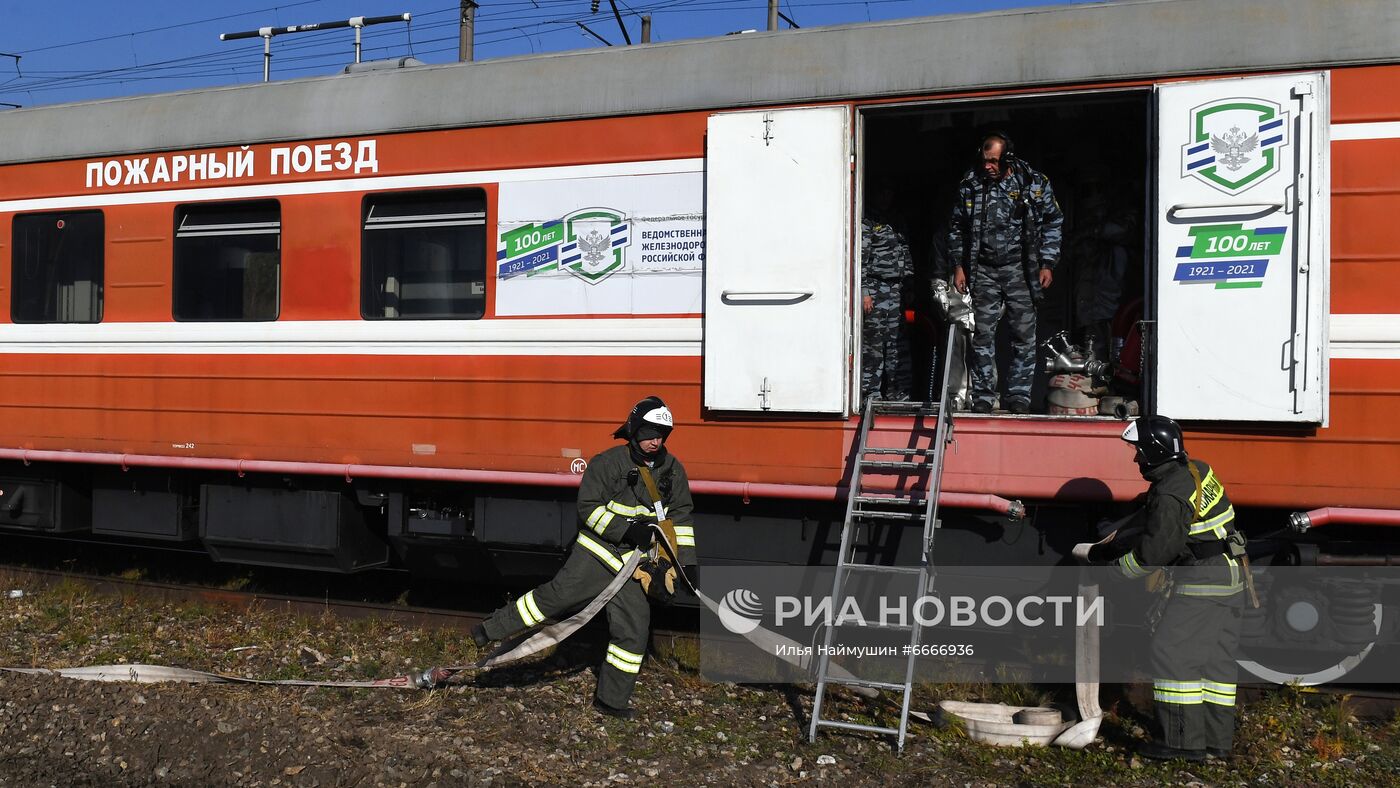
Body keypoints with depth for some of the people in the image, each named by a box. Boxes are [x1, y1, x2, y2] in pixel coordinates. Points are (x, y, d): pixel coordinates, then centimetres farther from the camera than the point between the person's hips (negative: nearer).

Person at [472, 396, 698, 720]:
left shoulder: (672, 469, 5)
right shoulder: (608, 463, -11)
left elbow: (681, 516, 11)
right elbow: (588, 508, -12)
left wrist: (688, 560, 5)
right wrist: (626, 529, -22)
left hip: (632, 565, 4)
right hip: (596, 552, -4)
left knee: (632, 631, 1)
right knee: (557, 595, -13)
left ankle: (611, 700, 14)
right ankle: (491, 630, 1)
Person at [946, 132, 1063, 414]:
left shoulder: (1034, 183, -1)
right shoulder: (970, 185, 3)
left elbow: (1053, 223, 7)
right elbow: (957, 228, 14)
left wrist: (1047, 264, 1)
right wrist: (958, 265, 9)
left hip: (1020, 268, -1)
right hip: (983, 270, 1)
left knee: (1024, 334, -1)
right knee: (982, 333, 0)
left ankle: (1019, 394, 7)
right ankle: (983, 396, 6)